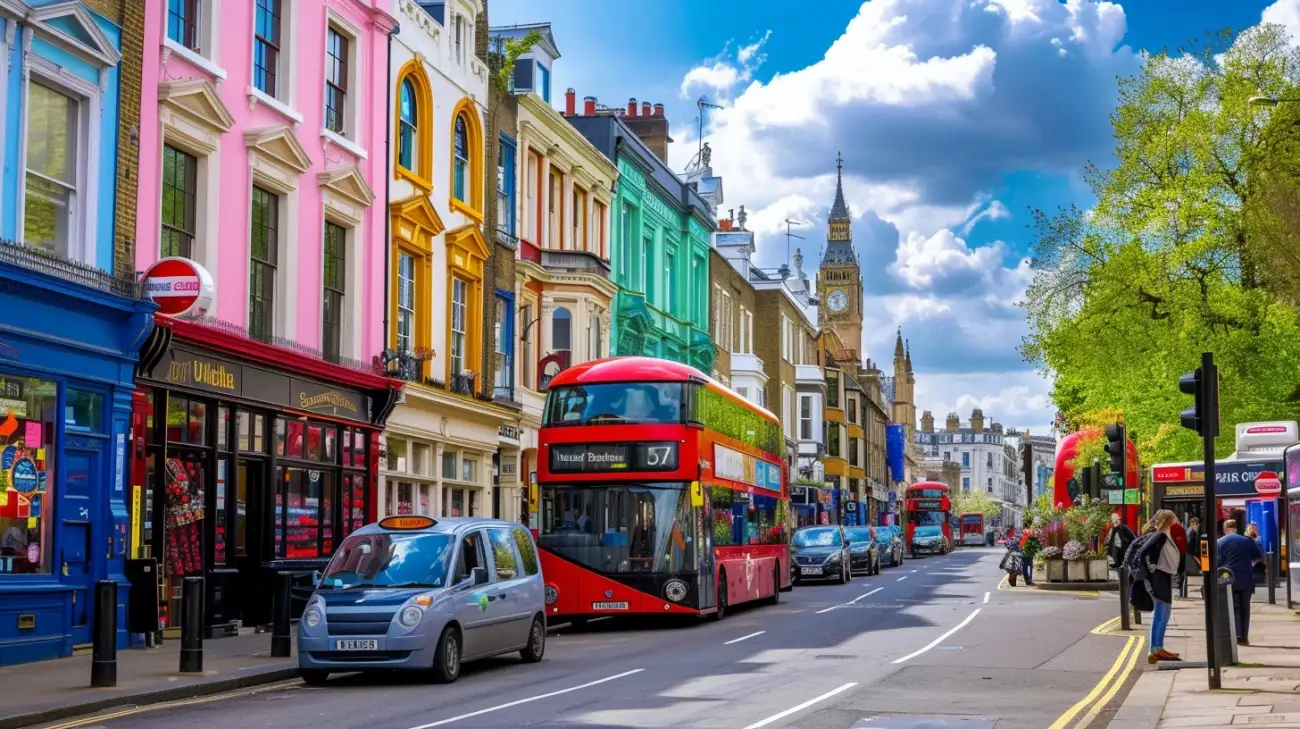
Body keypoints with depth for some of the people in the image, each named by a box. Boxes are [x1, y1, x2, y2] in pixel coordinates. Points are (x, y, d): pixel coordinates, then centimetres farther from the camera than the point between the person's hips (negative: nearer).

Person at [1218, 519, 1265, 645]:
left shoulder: (1219, 542, -1)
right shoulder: (1247, 540, 3)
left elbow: (1217, 562, -3)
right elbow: (1260, 556, 6)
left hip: (1229, 580, -1)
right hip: (1246, 579, 1)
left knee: (1233, 608, 3)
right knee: (1245, 608, 10)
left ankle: (1237, 635, -12)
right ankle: (1244, 637, 9)